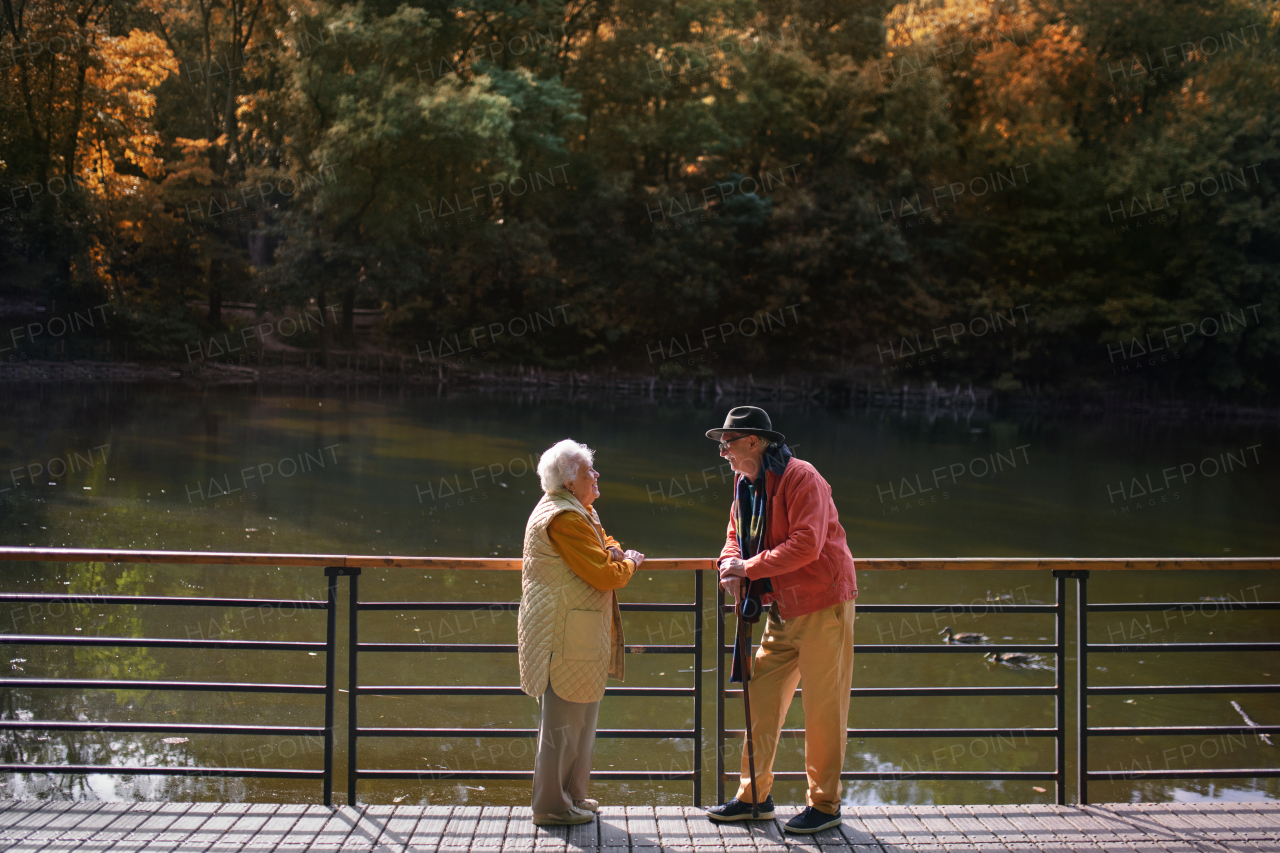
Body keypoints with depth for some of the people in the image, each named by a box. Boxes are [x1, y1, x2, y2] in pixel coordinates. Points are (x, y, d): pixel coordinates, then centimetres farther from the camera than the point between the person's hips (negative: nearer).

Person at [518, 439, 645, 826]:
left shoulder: (579, 511, 16)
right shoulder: (563, 518, -19)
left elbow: (605, 542, 22)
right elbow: (604, 575, -22)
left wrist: (612, 552, -2)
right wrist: (628, 563, -1)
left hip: (576, 632, 11)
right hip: (565, 637, -11)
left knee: (579, 716, 18)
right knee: (563, 719, -4)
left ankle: (571, 795, 28)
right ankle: (553, 806, 3)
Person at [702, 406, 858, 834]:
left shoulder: (800, 478, -18)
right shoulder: (745, 483, 10)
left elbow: (806, 545, -26)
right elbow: (737, 534, 19)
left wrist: (750, 568, -22)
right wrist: (730, 564, -4)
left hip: (822, 605, -9)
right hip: (782, 607, 9)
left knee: (823, 706, -1)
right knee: (761, 698, 10)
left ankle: (824, 804, 10)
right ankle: (754, 795, 20)